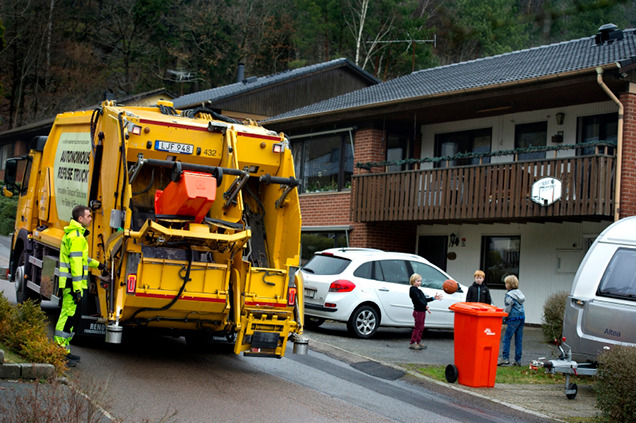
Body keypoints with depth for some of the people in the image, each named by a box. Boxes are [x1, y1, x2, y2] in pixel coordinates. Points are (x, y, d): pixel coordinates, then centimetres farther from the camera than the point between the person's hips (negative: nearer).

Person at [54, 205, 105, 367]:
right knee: (69, 316, -9)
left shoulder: (73, 234, 18)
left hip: (69, 283, 11)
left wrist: (97, 264, 41)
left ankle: (64, 350, 21)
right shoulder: (77, 237, -15)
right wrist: (77, 288, -24)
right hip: (73, 283, -11)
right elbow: (76, 263, -21)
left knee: (71, 316, 15)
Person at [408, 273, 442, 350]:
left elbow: (424, 299, 20)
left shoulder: (418, 290, 19)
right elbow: (418, 300, -24)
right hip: (418, 311, -10)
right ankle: (413, 343, -3)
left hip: (422, 311, 10)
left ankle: (417, 343, 19)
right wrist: (426, 306, -33)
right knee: (417, 327, -7)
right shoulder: (413, 289, -12)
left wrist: (434, 298, 17)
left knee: (421, 328, 13)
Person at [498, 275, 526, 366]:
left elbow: (507, 309, -10)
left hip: (514, 318, -8)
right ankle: (518, 360, 9)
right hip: (522, 317, 8)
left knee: (507, 338, -4)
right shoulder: (519, 292, 13)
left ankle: (505, 358, -9)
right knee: (519, 339, 8)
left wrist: (504, 320, -1)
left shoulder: (509, 295, -10)